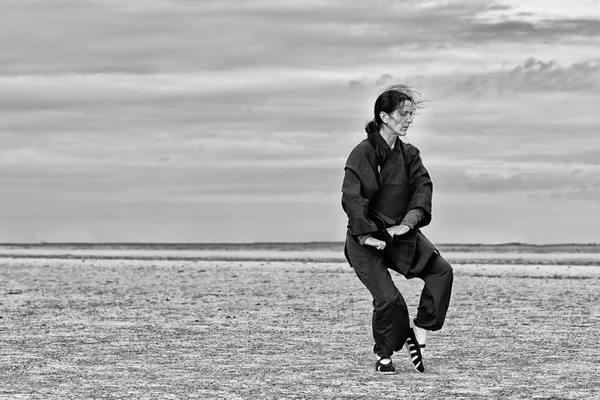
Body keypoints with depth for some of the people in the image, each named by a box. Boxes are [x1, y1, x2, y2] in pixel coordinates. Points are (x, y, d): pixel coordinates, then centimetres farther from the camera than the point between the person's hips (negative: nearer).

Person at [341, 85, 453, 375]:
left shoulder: (409, 154, 9)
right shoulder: (363, 153, -10)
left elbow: (423, 187, -3)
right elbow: (350, 198, -16)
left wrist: (409, 221, -19)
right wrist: (366, 234, -25)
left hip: (401, 234, 6)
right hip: (367, 240, -5)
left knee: (442, 271, -16)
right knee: (388, 298, -18)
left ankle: (419, 334, -5)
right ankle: (384, 357, 7)